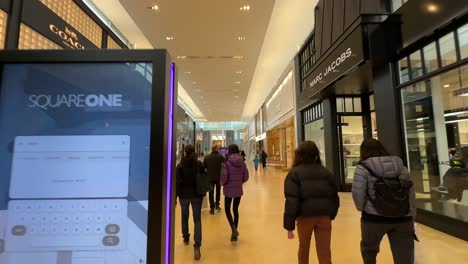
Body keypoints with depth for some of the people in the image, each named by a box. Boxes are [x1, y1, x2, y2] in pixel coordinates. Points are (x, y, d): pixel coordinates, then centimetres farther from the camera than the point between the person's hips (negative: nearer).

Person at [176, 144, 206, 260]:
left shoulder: (180, 165, -9)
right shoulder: (199, 164, -4)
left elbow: (177, 181, -10)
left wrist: (176, 194, -3)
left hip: (184, 194, 0)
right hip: (197, 194, 0)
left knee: (185, 217, 22)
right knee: (197, 219, 2)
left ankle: (186, 238, 38)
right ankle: (197, 245, -10)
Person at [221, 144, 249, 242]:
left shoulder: (227, 162, -14)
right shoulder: (242, 162, -2)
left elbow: (224, 177, -18)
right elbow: (246, 177, 2)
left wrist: (222, 183, 3)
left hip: (229, 189, -4)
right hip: (239, 190, 4)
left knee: (227, 209, 12)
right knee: (235, 209, 16)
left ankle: (234, 229, -7)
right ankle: (234, 231, 22)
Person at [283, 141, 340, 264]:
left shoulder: (294, 173, -6)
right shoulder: (326, 172, 7)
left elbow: (291, 200, -12)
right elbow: (334, 196, 10)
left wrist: (289, 224, -9)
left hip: (305, 216, -2)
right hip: (324, 216, 3)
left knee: (303, 247, 21)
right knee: (325, 253, 8)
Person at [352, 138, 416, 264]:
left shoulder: (363, 168, -4)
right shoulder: (400, 166, 11)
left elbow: (358, 195, -10)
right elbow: (411, 193, 12)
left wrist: (363, 208, 9)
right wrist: (411, 216, 18)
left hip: (374, 218, -4)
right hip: (402, 219, 4)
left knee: (368, 249, 21)